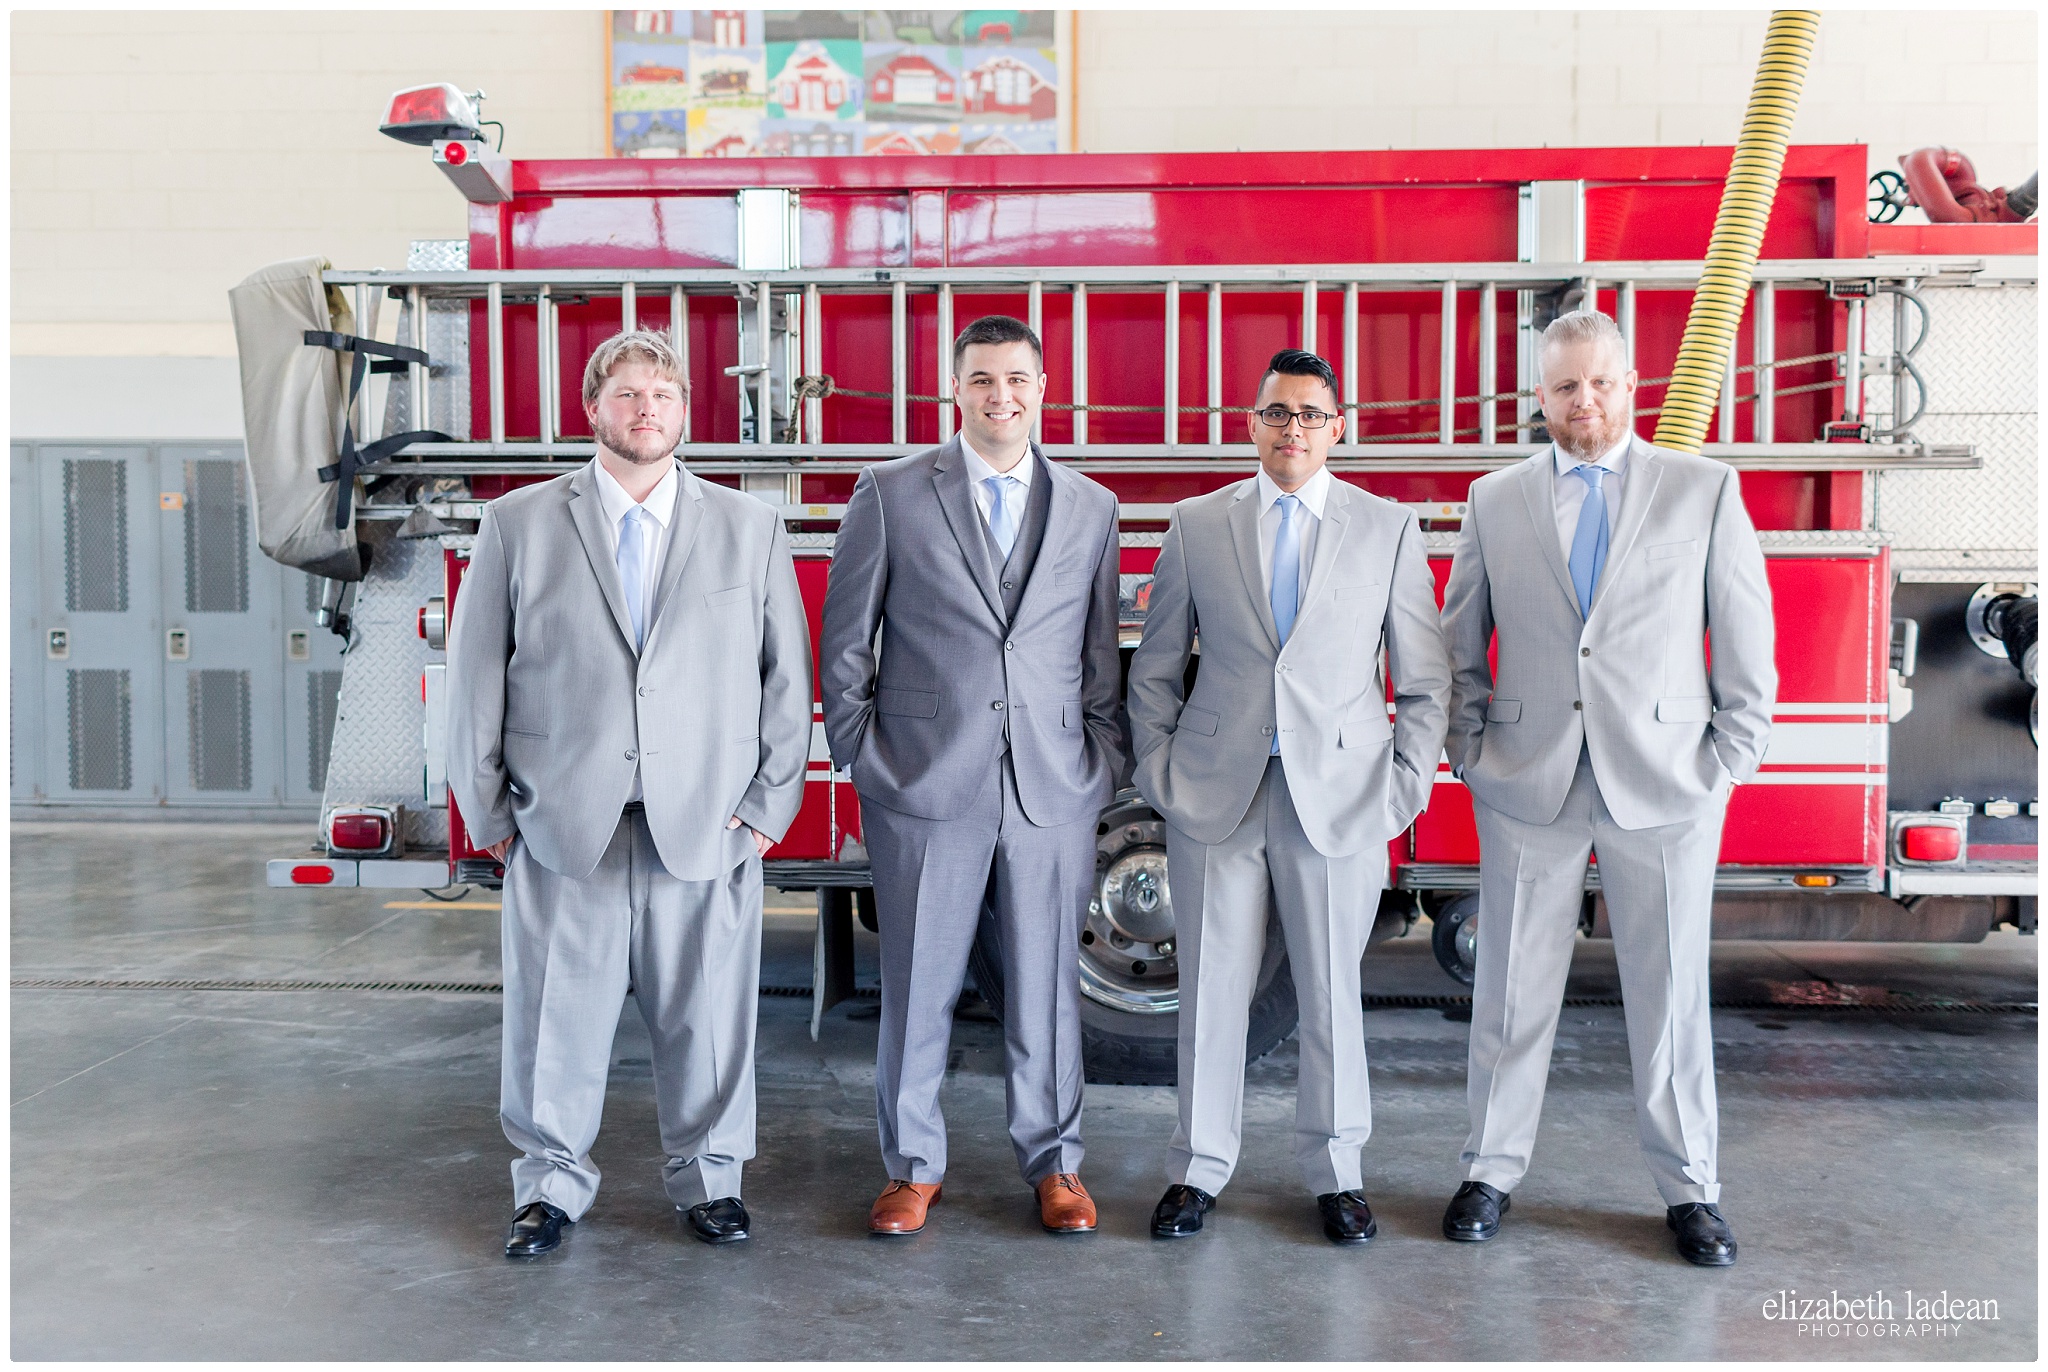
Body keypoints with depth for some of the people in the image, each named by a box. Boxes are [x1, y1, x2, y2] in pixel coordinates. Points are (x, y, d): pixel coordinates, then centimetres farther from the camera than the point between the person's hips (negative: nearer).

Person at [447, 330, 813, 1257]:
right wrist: (489, 809, 3)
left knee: (706, 1011, 8)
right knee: (556, 1013, 7)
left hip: (708, 826, 1)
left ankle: (707, 1177, 27)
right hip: (562, 824, 0)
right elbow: (476, 672, 7)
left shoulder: (749, 528, 8)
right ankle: (552, 1181, 27)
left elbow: (787, 675, 7)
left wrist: (767, 804, 1)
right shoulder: (518, 524, 7)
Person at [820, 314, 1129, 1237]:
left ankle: (1053, 1161, 26)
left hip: (1052, 790, 2)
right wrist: (863, 760, 1)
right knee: (917, 986, 7)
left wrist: (1103, 766, 6)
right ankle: (912, 1166, 24)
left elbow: (1102, 655, 13)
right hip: (925, 784, -1)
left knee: (1046, 986, 9)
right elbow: (845, 641, 5)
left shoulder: (1091, 509, 10)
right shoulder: (890, 495, 2)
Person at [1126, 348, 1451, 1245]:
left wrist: (1408, 786, -1)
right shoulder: (1197, 525, 7)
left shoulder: (1388, 529, 5)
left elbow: (1426, 677, 6)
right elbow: (1155, 668, 10)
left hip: (1341, 793, 0)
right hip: (1215, 795, 1)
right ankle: (1199, 1168, 22)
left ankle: (1335, 1172, 24)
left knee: (1332, 993, 7)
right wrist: (1158, 774, 2)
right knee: (1210, 989, 7)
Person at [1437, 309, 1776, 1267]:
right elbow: (1460, 643, 12)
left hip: (1665, 785, -1)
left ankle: (1689, 1188, 23)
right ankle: (1491, 1171, 22)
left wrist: (1731, 759, -2)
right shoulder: (1495, 500, 7)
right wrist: (1472, 752, 3)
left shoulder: (1704, 489, 4)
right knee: (1512, 990, 8)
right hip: (1528, 788, 1)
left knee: (1671, 995, 7)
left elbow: (1746, 639, 4)